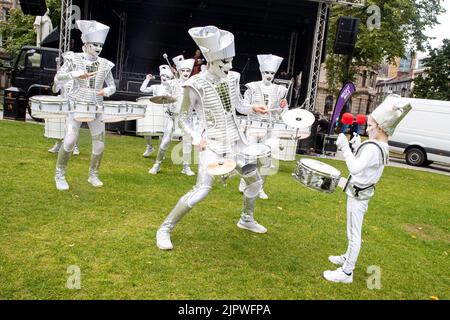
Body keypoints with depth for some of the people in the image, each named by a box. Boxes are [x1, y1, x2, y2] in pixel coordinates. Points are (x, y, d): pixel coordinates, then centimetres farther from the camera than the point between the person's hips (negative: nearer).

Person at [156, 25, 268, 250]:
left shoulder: (232, 78, 0)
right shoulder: (196, 85, -17)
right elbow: (183, 118, -7)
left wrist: (252, 108, -3)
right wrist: (197, 139, -20)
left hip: (235, 140, 7)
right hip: (212, 145, -6)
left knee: (255, 180, 14)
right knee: (201, 190, -17)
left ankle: (246, 219, 40)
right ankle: (165, 229, 0)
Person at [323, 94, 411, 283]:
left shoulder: (373, 148, -26)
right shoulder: (382, 146, 5)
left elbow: (355, 168, -36)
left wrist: (345, 147, -32)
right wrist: (357, 147, 3)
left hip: (358, 194, -10)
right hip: (361, 191, 10)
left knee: (354, 233, 0)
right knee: (353, 230, 25)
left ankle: (346, 273, 11)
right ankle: (349, 258, 44)